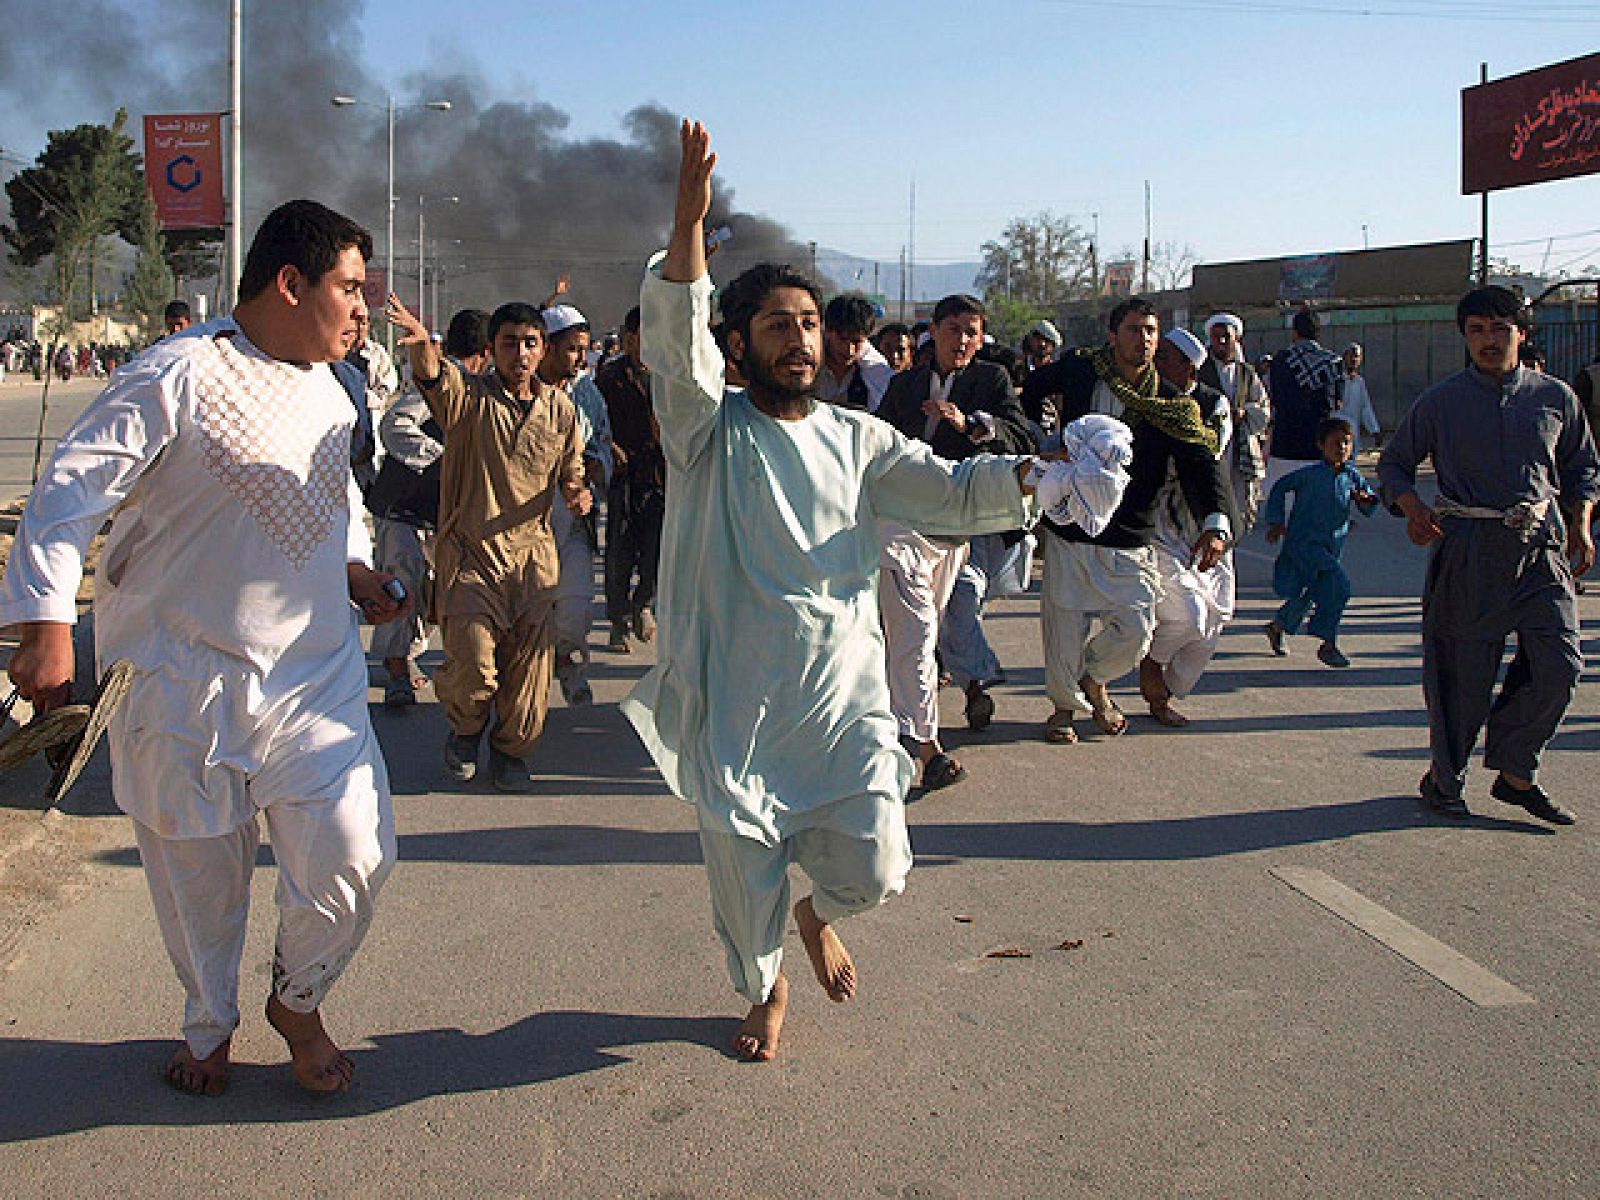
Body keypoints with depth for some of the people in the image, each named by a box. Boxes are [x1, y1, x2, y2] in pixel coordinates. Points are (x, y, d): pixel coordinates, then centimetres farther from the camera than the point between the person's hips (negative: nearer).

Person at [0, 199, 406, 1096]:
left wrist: (354, 566, 11)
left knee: (354, 856, -6)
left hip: (314, 675, 5)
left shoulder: (326, 388, 9)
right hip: (187, 681, -4)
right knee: (199, 871, 11)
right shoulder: (179, 376, -13)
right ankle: (210, 1028, 38)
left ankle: (299, 1000, 24)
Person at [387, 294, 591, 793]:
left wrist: (577, 493, -6)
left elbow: (570, 472, 18)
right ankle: (465, 730, 22)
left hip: (532, 551, 3)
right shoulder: (468, 396, -3)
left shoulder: (560, 408, 7)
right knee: (472, 663, -12)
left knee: (532, 654, 1)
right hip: (469, 550, -3)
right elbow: (431, 373, -26)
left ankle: (511, 748, 26)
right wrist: (420, 341, -49)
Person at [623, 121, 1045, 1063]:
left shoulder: (857, 440, 9)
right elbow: (677, 346, -18)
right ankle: (766, 989, 40)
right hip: (737, 697, -2)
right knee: (744, 872, 8)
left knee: (874, 868, -5)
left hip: (844, 692, 2)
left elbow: (951, 492, 5)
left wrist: (1034, 470, -13)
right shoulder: (712, 429, -1)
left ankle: (819, 914, 32)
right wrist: (689, 225, -32)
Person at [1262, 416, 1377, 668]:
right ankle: (1328, 644, -11)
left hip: (1332, 548, 6)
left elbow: (1370, 508, 10)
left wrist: (1366, 499, -14)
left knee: (1307, 595, 17)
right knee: (1338, 585, -21)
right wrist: (1276, 522, 0)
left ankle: (1277, 627, 44)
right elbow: (1280, 488, 4)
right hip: (1303, 542, -6)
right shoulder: (1310, 475, -9)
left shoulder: (1352, 477, 4)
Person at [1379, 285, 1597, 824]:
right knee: (1463, 670, 1)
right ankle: (1444, 778, 21)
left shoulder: (1556, 398, 9)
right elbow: (1394, 463, 11)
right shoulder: (1440, 402, 3)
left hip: (1541, 546, 2)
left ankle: (1517, 774, 11)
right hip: (1468, 551, -2)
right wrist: (1412, 506, -8)